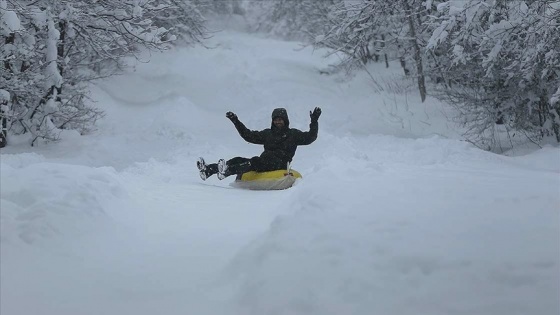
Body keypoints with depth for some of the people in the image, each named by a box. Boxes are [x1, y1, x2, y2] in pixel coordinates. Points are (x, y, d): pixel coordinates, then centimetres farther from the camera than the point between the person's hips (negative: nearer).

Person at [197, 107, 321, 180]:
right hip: (265, 162, 6)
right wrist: (236, 121, 22)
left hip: (279, 166, -6)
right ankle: (207, 170, -29)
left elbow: (309, 138, 3)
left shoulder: (293, 134, 13)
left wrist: (314, 122, -8)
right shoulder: (267, 133, 25)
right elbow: (249, 135, 26)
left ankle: (227, 171, -57)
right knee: (238, 160, -14)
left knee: (255, 162, -34)